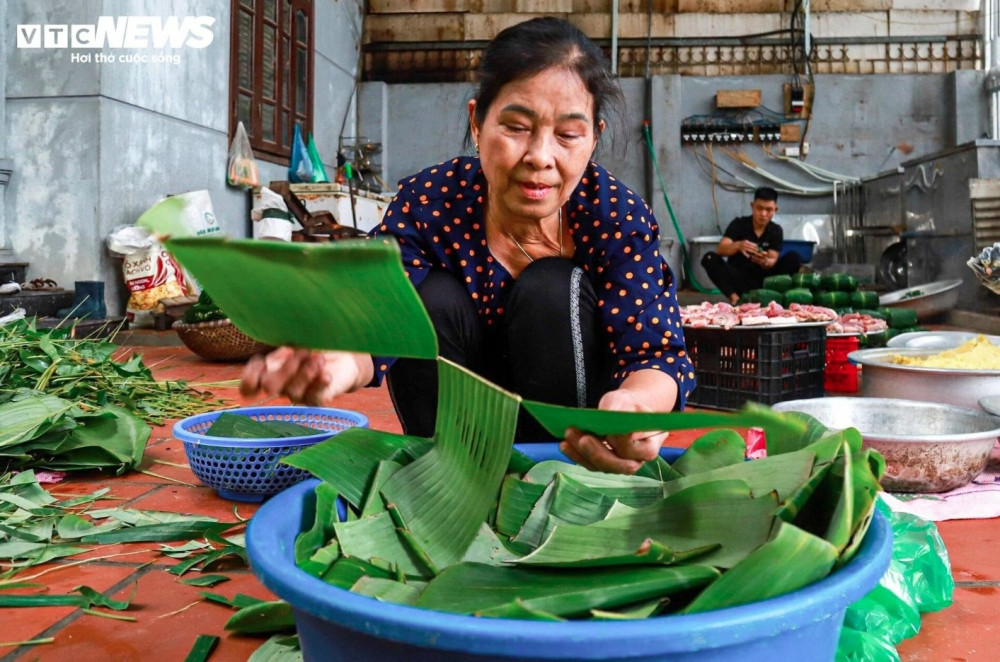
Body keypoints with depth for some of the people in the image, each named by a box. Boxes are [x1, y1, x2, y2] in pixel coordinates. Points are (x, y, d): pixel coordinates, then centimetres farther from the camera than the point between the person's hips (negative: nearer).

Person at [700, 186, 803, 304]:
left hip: (761, 277, 1)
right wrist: (738, 246, -41)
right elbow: (720, 250, -19)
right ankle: (734, 297, -34)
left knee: (794, 259, -18)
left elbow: (773, 261, -10)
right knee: (709, 258, -26)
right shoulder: (738, 223, -5)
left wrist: (765, 262, -35)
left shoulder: (776, 231, 1)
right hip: (737, 276, -1)